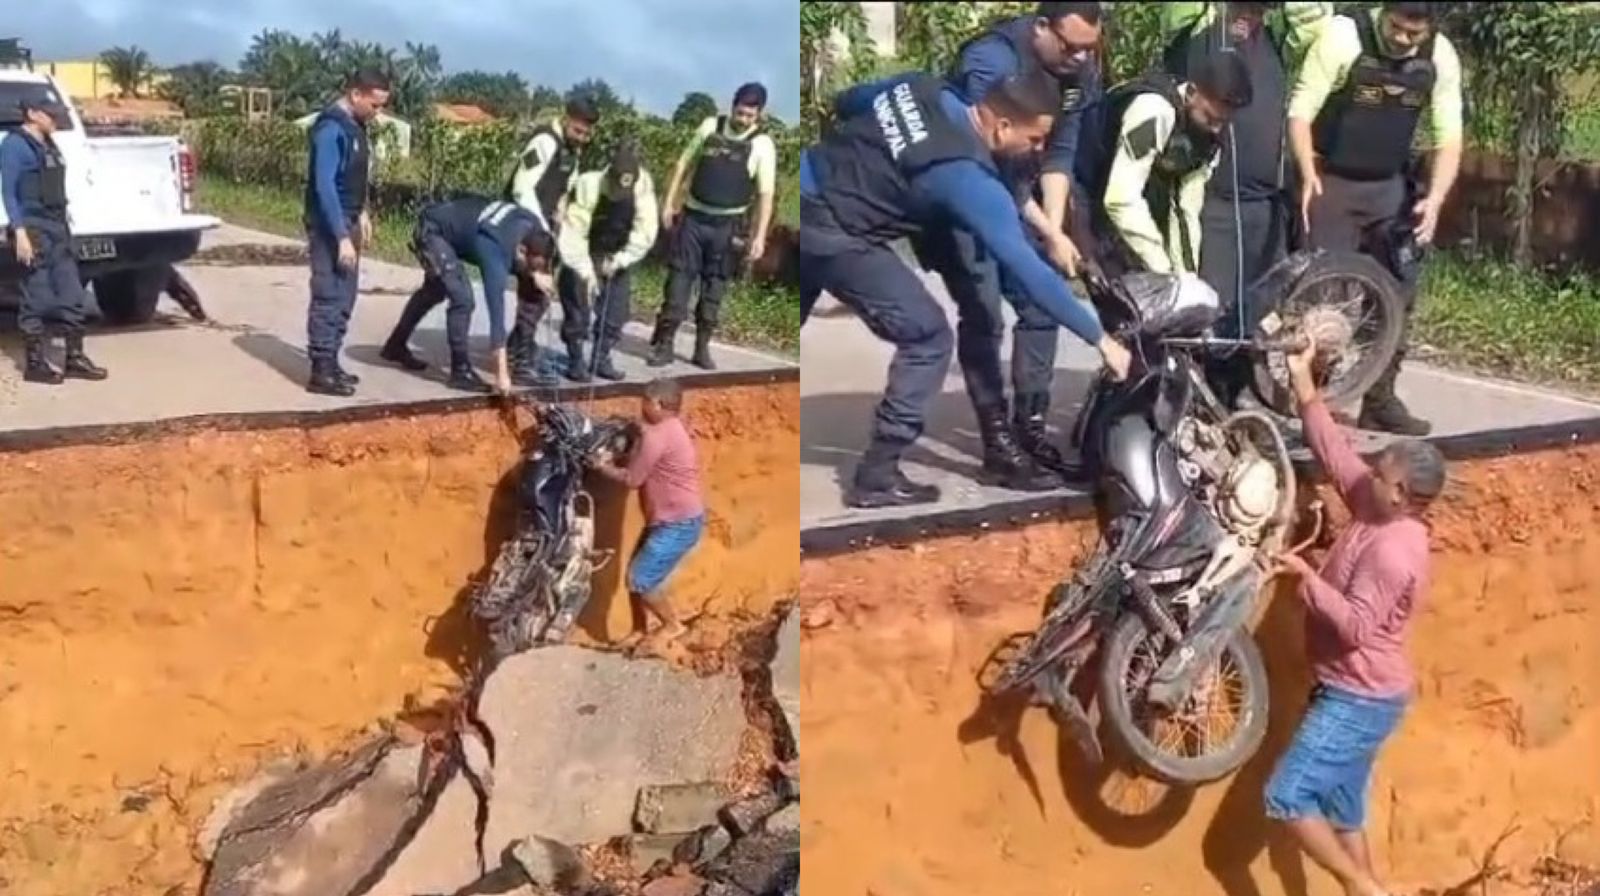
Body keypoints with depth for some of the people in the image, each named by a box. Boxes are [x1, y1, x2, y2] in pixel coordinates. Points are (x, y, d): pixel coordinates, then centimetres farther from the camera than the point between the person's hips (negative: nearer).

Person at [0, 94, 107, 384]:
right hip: (34, 229, -8)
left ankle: (75, 358, 14)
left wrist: (64, 218, 17)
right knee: (38, 300, -3)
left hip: (58, 228, 8)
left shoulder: (48, 144, 15)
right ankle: (34, 364, 5)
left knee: (71, 295, 8)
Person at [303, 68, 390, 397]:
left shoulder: (356, 126, 11)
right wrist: (341, 236, -24)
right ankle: (321, 371, -3)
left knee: (345, 298, 13)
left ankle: (331, 363, 21)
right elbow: (324, 185, -23)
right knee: (329, 298, -7)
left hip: (348, 221, 9)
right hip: (330, 226, -9)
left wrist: (361, 213, 13)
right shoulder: (331, 129, -18)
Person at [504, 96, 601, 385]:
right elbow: (522, 189, -23)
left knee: (539, 290, 15)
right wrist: (541, 230, -25)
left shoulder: (572, 149, 12)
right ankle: (522, 364, -6)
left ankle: (517, 349, 29)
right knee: (536, 291, -11)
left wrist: (555, 224, 7)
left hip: (543, 223, 9)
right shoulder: (545, 142, -17)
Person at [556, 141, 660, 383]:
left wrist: (621, 260, -23)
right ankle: (575, 361, 3)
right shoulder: (588, 186, -31)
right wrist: (585, 271, -36)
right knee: (578, 308, -10)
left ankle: (602, 359, 15)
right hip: (583, 255, -3)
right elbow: (572, 233, -30)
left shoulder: (643, 186, -22)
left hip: (616, 256, 4)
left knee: (618, 309, 1)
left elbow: (645, 231, -17)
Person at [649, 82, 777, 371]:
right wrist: (669, 203, 4)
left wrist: (759, 236, -14)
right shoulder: (710, 127, 0)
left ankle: (702, 347, 18)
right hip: (693, 216, 1)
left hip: (726, 225, -1)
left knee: (714, 287, 7)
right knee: (679, 280, 0)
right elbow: (685, 164, 8)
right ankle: (664, 344, 6)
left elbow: (766, 194, -8)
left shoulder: (762, 145, -6)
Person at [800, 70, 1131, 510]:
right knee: (928, 338, 1)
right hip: (831, 234, -8)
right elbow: (1028, 270, -19)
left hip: (807, 187, 8)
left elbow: (845, 102, 17)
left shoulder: (924, 88, 2)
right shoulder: (971, 180, -19)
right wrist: (1100, 339, -13)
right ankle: (877, 477, 4)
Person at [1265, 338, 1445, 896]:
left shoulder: (1393, 551, -24)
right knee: (1341, 810, 16)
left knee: (1287, 796, -9)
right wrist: (1304, 387, 5)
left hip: (1361, 699, -10)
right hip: (1352, 692, 10)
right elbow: (1335, 453, 7)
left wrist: (1306, 578, -30)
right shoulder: (1379, 512, 1)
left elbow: (1356, 627, -29)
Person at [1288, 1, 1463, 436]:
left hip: (1390, 187, 4)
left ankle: (1380, 401, 16)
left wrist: (1435, 199, -17)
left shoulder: (1441, 55, -7)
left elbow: (1448, 136, -3)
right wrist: (1308, 173, -30)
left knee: (1399, 290, 4)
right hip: (1332, 182, -4)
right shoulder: (1344, 36, -19)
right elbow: (1300, 110, -17)